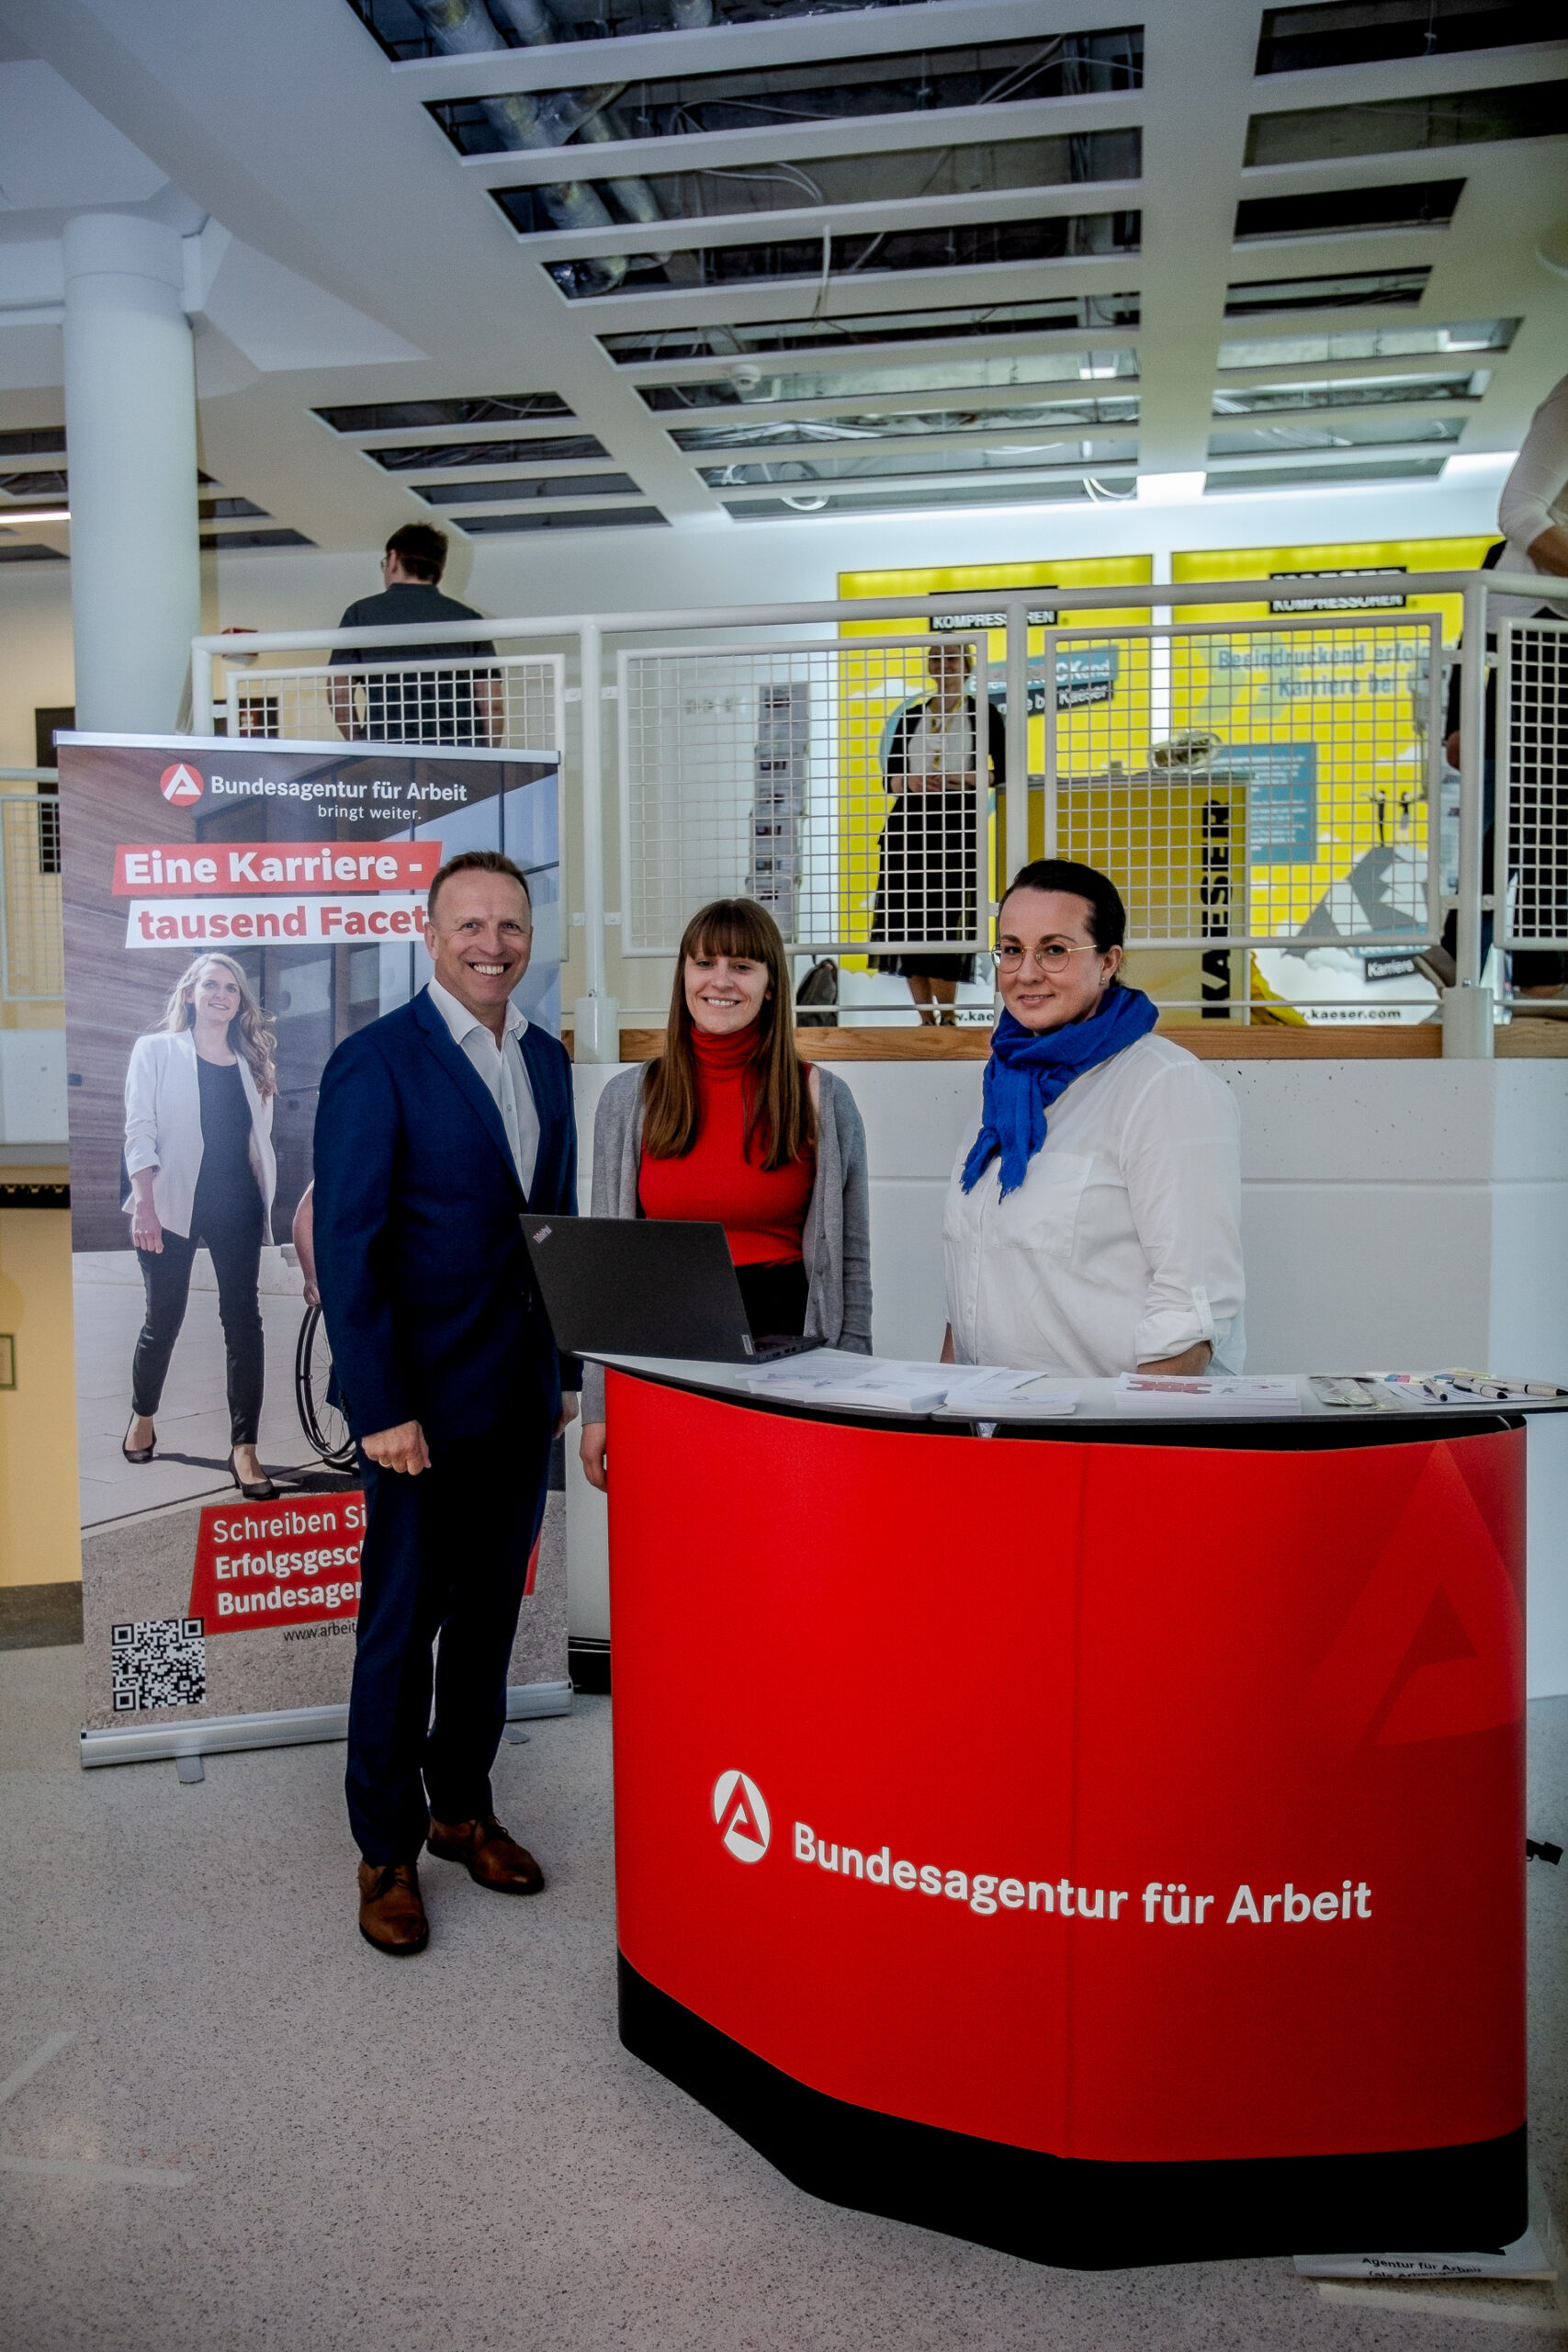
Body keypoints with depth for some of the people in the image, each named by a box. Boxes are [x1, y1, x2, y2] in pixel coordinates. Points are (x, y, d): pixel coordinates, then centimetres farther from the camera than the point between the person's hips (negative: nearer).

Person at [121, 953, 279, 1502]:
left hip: (236, 1204, 3)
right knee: (164, 1318, 5)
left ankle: (244, 1449, -5)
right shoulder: (156, 1051, 3)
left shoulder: (250, 1064, 13)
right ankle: (142, 1419, 31)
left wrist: (263, 1204, 10)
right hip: (173, 1203, -2)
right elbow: (139, 1131, -6)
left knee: (243, 1318, -5)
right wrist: (145, 1206, -16)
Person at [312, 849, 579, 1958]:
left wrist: (566, 1367, 11)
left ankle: (463, 1806, 33)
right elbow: (347, 1245, -14)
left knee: (490, 1617, 17)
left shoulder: (546, 1059, 10)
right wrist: (381, 1407, -17)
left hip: (522, 1399, 6)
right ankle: (388, 1850, 22)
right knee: (401, 1627, 6)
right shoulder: (376, 1062, -11)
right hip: (423, 1406, -6)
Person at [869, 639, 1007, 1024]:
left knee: (947, 919, -12)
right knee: (908, 918, -2)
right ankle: (926, 1019, 5)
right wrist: (908, 782, -6)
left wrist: (958, 779, -11)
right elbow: (890, 775, 15)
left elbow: (1003, 773, 0)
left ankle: (946, 1018, -5)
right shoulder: (911, 716, 17)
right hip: (909, 822, 4)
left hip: (956, 823, -4)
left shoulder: (983, 713, 7)